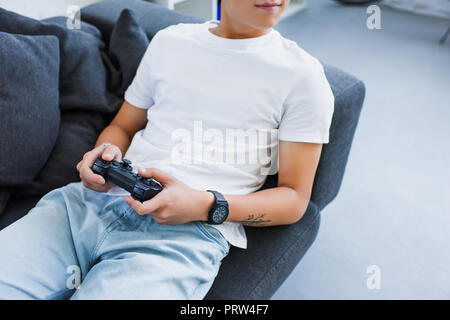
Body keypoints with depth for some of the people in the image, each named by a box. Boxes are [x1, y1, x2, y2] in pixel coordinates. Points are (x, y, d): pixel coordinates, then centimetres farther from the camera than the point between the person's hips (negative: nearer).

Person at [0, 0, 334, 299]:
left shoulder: (302, 74, 5)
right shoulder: (169, 41, 18)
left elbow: (294, 198, 4)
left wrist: (207, 206, -14)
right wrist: (105, 154, 1)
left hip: (190, 229, -3)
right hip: (97, 199, 4)